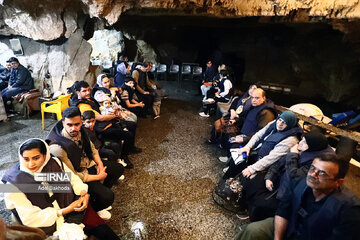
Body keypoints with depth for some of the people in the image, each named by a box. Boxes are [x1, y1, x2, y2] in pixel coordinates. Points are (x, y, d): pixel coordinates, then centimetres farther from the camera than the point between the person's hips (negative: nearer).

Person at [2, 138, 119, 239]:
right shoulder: (14, 183, -11)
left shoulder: (54, 163, -3)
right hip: (50, 225, -2)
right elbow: (30, 219, -12)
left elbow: (73, 179, 8)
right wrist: (66, 210, -17)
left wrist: (84, 194, -11)